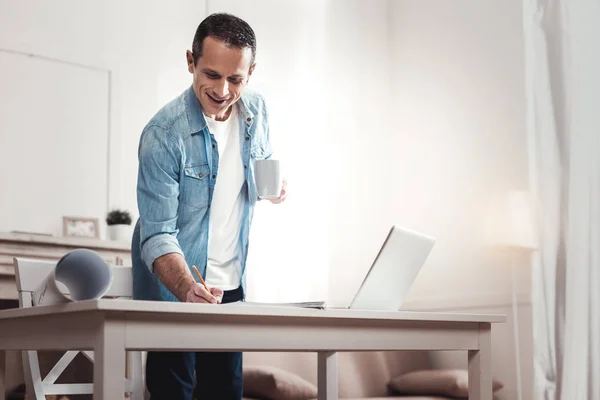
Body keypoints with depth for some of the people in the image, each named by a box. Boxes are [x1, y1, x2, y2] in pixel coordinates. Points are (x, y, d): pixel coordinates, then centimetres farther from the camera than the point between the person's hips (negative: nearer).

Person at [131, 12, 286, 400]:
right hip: (176, 286, -5)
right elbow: (158, 235, -25)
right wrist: (187, 288, -43)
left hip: (232, 284, 5)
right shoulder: (164, 133, -22)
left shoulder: (257, 111, -4)